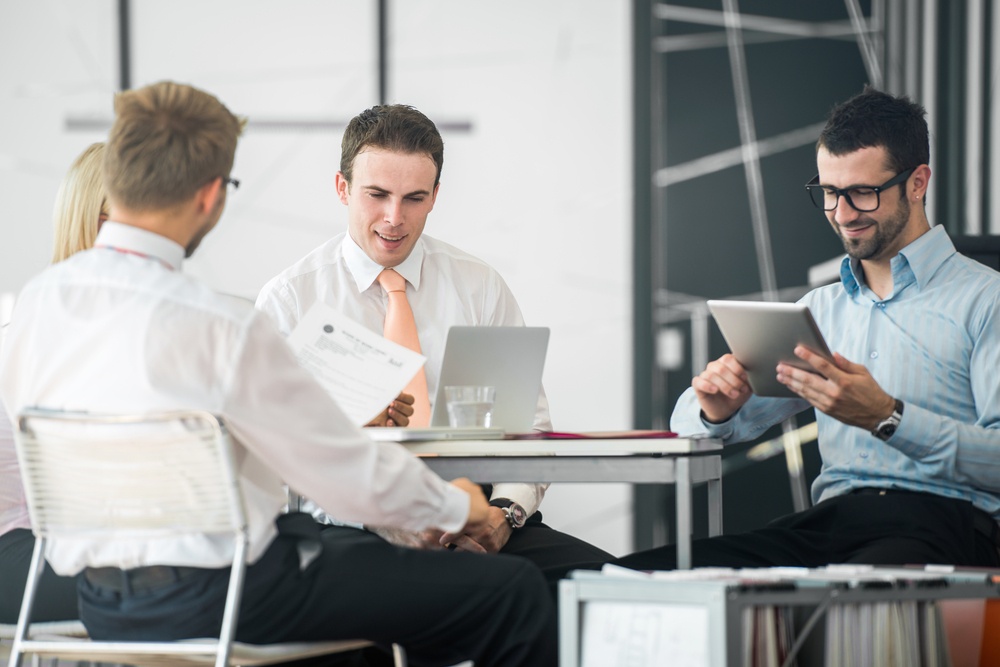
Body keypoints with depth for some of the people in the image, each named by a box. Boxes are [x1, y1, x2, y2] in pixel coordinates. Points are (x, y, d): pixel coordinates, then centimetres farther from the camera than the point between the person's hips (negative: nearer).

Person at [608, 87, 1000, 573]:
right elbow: (691, 423, 25)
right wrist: (716, 408, -1)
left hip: (941, 522, -5)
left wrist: (885, 417, -20)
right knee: (637, 574, -21)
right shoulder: (820, 309, 26)